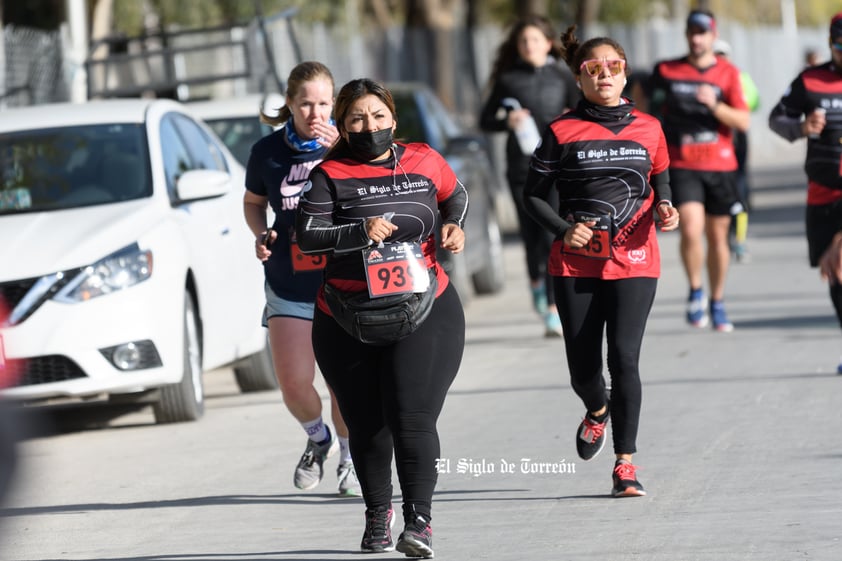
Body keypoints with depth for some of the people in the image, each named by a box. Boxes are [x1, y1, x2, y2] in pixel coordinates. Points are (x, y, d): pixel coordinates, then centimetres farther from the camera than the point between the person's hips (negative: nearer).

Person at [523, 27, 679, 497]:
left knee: (624, 357, -14)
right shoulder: (563, 132, 0)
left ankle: (625, 464, -7)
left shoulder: (648, 128, 6)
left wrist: (665, 209, -2)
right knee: (583, 368, 4)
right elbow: (535, 194, 6)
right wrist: (563, 229, -11)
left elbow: (661, 181, 20)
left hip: (634, 261, 0)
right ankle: (598, 411, 41)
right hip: (576, 265, 0)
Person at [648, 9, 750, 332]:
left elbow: (743, 122, -4)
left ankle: (717, 303, 23)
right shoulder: (666, 72, 4)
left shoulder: (728, 73, 3)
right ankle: (695, 292, 0)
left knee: (718, 236, 8)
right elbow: (652, 114, 19)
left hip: (720, 165, 1)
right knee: (692, 229, -20)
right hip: (682, 165, -1)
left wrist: (715, 105, -20)